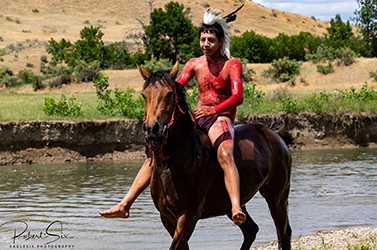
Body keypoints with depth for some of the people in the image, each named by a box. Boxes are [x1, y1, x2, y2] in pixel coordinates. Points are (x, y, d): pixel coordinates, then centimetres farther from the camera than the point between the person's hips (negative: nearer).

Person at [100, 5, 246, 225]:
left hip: (221, 118, -6)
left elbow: (238, 96, -15)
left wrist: (212, 110, -26)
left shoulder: (232, 64, -4)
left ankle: (236, 208, -54)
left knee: (225, 155, -38)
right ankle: (125, 205, -2)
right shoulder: (195, 64, 12)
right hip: (197, 120, 6)